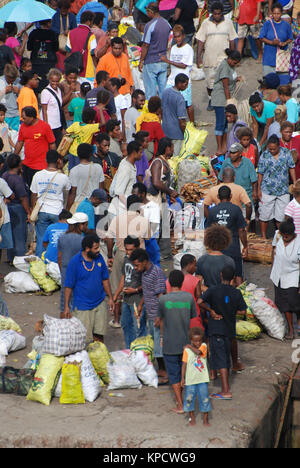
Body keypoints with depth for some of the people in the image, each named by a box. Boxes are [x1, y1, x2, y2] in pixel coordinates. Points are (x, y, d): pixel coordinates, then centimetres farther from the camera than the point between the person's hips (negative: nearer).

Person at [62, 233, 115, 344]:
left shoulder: (99, 258, 0)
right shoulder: (75, 262, -14)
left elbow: (105, 279, 12)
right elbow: (68, 286, -9)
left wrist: (110, 298, 11)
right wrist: (66, 307, -10)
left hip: (100, 303, 4)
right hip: (82, 306, -4)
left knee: (99, 335, 9)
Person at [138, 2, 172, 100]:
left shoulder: (150, 25, -17)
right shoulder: (167, 24, 5)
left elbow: (145, 45, -14)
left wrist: (141, 61, -7)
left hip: (151, 62, -6)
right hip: (163, 62, 6)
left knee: (150, 89, 1)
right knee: (163, 87, 11)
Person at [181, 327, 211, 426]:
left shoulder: (203, 346, -4)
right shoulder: (187, 350, -4)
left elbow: (198, 352, -25)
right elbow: (184, 364, -1)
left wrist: (190, 346, -11)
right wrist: (182, 378, -1)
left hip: (202, 379, 0)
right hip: (190, 379, 0)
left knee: (204, 398, 3)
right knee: (189, 399, 8)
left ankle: (205, 419, 15)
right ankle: (191, 418, 25)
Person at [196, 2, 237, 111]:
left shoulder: (228, 22, 2)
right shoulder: (206, 23, 1)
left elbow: (232, 40, 9)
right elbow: (200, 41, 2)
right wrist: (198, 57, -4)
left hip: (224, 58, -1)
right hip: (209, 58, 1)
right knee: (210, 81, 10)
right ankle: (211, 101, 28)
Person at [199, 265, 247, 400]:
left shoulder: (213, 290, -10)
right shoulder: (236, 293, -2)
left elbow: (200, 302, -22)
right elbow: (242, 311, -1)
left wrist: (211, 311, -9)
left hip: (216, 329, -4)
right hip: (229, 328, 4)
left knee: (220, 359, -6)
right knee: (226, 356, 20)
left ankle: (226, 392, -11)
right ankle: (226, 386, 32)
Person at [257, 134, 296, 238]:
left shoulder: (286, 153, -3)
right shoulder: (264, 156, -6)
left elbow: (291, 168, 7)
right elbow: (260, 174, -1)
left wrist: (295, 183, 5)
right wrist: (259, 189, -1)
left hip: (283, 191, 1)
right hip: (267, 191, -1)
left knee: (281, 216, 7)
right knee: (264, 215, 5)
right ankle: (263, 237, 18)